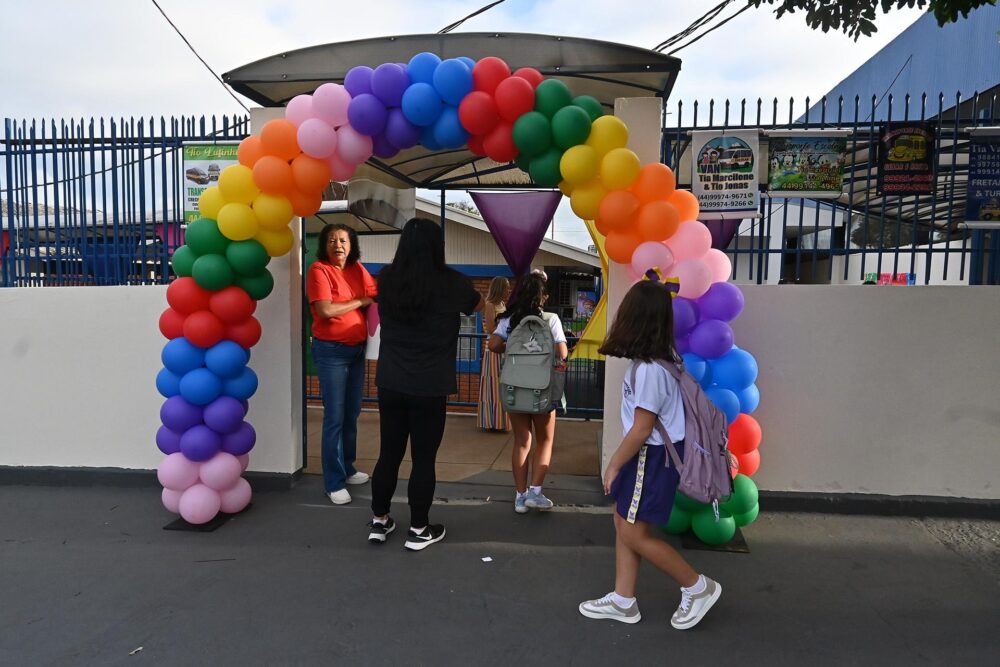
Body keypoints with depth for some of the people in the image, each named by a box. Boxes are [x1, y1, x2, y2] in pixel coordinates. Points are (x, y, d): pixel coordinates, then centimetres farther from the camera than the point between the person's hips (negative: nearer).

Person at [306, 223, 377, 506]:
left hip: (357, 348, 7)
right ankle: (334, 482, 7)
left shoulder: (357, 269, 8)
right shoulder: (319, 270, -12)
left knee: (352, 413, 15)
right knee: (335, 416, -3)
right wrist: (361, 302, -12)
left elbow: (376, 292, 15)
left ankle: (347, 468, 31)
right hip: (330, 351, -7)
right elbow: (325, 310, -22)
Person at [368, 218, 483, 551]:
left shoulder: (386, 279, -1)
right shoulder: (450, 282, -10)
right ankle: (419, 530, 20)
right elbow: (478, 305, 11)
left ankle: (378, 522, 29)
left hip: (390, 384, 4)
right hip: (429, 388, -4)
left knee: (389, 453, 16)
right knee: (424, 459, 8)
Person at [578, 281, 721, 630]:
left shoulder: (649, 369, -27)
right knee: (623, 525, 15)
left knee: (634, 534, 4)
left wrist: (613, 465, -11)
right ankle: (623, 600, 27)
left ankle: (698, 587, 20)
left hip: (652, 457, -9)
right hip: (654, 452, 9)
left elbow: (641, 430, -21)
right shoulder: (664, 357, 1)